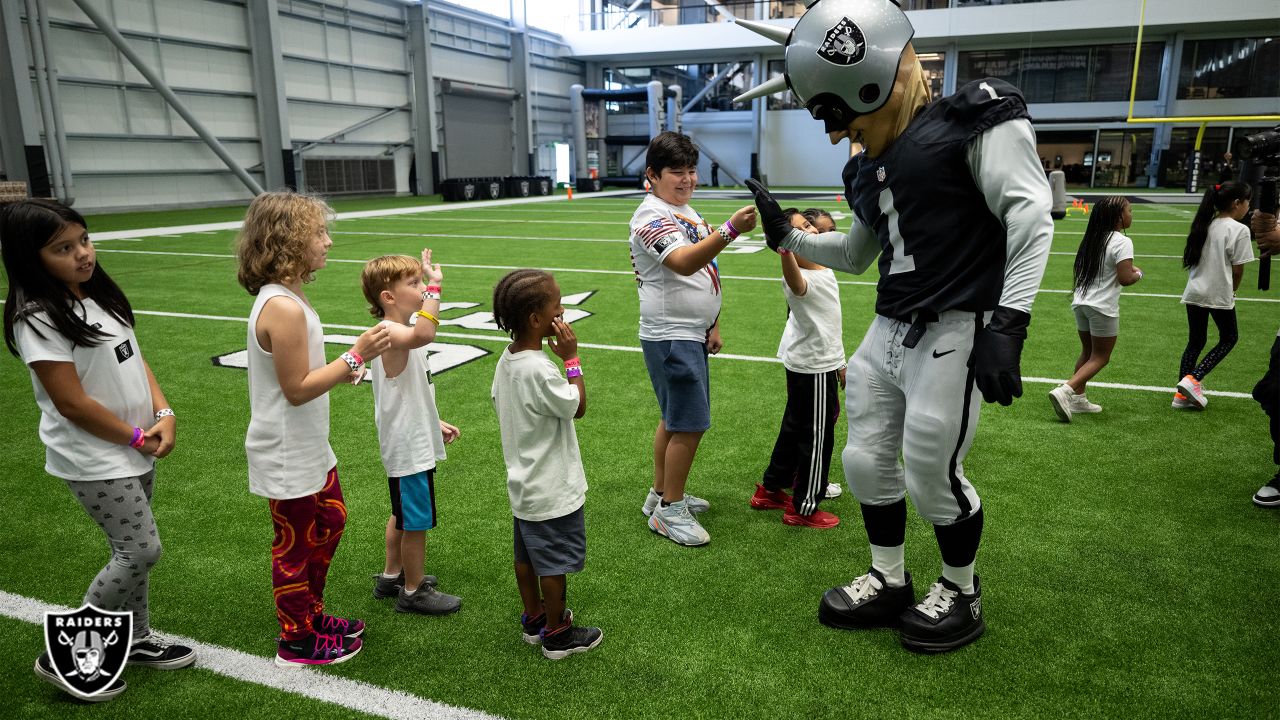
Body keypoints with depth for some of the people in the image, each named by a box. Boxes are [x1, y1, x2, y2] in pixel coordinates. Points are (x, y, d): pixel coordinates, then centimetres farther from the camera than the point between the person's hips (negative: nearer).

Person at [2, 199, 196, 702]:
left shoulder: (99, 296, 5)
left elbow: (134, 359, 9)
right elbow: (72, 403, -21)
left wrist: (164, 413, -5)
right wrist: (137, 438, -11)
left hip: (135, 451, 8)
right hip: (95, 461, -7)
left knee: (133, 548, 16)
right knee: (141, 551, -6)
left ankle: (137, 638, 33)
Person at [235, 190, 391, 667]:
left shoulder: (286, 298, 5)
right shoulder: (284, 308, -27)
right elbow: (297, 388, -25)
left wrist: (348, 366, 9)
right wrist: (356, 356, -25)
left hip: (309, 449, 10)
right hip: (288, 458, -10)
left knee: (329, 524, 23)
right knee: (296, 546, 7)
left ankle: (311, 614, 41)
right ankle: (297, 641, 27)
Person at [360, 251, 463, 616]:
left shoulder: (399, 334, 9)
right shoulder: (389, 333, -25)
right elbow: (424, 334, -51)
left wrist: (435, 422, 22)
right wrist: (435, 285, -43)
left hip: (412, 442, 11)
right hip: (409, 448, -11)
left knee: (402, 515, 24)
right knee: (417, 522, 5)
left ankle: (391, 577, 41)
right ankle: (413, 592, 22)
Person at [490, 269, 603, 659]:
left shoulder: (506, 360, -1)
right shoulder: (539, 370, -29)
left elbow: (498, 401, 11)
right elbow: (578, 406, -17)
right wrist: (571, 358, -13)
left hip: (523, 484, 9)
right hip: (553, 489, -9)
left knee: (527, 555, 21)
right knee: (554, 564, 8)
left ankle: (534, 618, 39)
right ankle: (557, 635, 24)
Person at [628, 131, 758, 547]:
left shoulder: (686, 212, 14)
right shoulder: (651, 217, -16)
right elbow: (684, 263, -34)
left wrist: (712, 324, 16)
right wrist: (730, 230, -44)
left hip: (691, 333, 10)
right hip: (670, 336, -10)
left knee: (674, 420, 17)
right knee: (690, 425, -6)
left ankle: (661, 495, 31)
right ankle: (669, 511, 8)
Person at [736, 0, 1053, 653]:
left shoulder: (975, 120, -8)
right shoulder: (869, 169, 14)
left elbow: (1029, 216, -16)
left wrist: (1007, 322, -24)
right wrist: (787, 236, 14)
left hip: (951, 334, -8)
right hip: (887, 331, 8)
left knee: (933, 477, 3)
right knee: (867, 462, 12)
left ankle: (962, 593, 30)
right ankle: (889, 583, 34)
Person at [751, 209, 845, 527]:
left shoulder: (825, 270, 5)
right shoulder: (802, 279, -26)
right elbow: (795, 281, -54)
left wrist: (838, 361, 24)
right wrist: (785, 249, -75)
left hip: (820, 362, 9)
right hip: (813, 369, -9)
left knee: (794, 428, 20)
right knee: (817, 437, 3)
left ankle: (771, 490, 35)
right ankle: (804, 508, 18)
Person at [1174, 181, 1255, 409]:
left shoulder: (1205, 225, 6)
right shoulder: (1239, 230, -12)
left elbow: (1192, 260, 6)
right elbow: (1237, 270, -10)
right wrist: (1233, 291, 8)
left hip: (1194, 293, 6)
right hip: (1220, 295, -6)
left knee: (1195, 342, 13)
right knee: (1229, 338, 15)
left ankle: (1182, 394, 11)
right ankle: (1192, 379, 0)